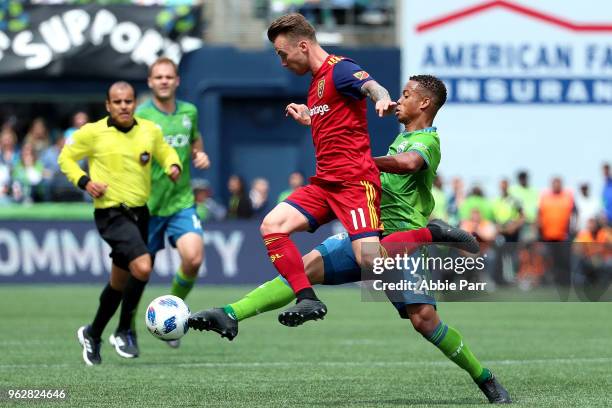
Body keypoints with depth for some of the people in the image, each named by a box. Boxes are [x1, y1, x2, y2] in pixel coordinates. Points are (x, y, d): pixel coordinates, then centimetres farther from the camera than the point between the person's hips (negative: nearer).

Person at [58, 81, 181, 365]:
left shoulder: (150, 131, 5)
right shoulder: (93, 133, -5)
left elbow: (165, 152, 23)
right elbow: (66, 157, 7)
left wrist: (173, 166, 0)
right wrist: (84, 181, -9)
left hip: (140, 212, 6)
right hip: (111, 212, -6)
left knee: (120, 282, 15)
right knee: (142, 267, -25)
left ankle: (93, 334, 35)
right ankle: (124, 332, -8)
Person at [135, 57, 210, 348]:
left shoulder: (189, 112, 5)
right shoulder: (140, 117, -8)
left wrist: (200, 155, 5)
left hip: (182, 201, 3)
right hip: (147, 205, -3)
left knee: (193, 258, -18)